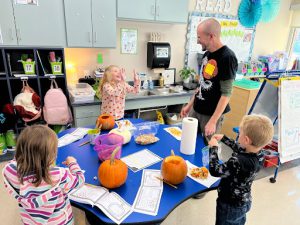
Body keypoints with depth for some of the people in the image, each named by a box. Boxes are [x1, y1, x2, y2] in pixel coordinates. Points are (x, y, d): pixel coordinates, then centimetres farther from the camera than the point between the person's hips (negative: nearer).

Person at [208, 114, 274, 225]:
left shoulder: (239, 162, -41)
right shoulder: (259, 154, -15)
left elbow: (215, 170, -30)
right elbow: (241, 149, 6)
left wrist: (213, 148, -19)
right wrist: (223, 138, 9)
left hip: (230, 206, -6)